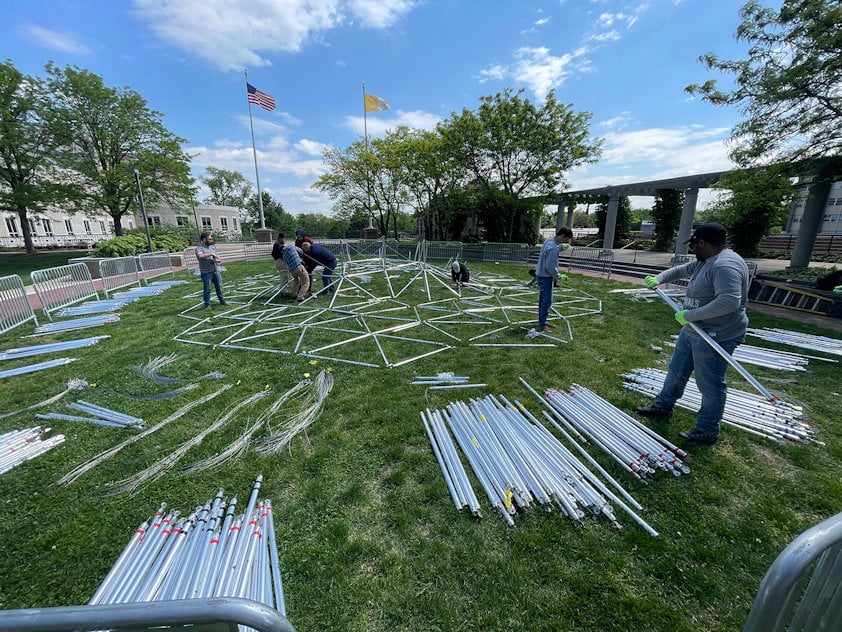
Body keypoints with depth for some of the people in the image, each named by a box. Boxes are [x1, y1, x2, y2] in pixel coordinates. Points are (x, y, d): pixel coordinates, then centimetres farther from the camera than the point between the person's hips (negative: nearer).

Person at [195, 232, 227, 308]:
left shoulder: (213, 247, 11)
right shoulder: (199, 248, -8)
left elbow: (220, 259, 11)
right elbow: (200, 256, -31)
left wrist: (217, 260, -12)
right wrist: (211, 254, -23)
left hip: (216, 271, 6)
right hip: (206, 272, -5)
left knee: (219, 287, 13)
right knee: (207, 289, 1)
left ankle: (222, 301, 27)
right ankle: (207, 305, 11)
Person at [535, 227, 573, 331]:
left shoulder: (548, 241, 6)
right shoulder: (553, 248, -23)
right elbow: (550, 267, -24)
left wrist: (561, 247, 13)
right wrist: (557, 276, -10)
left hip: (540, 275, 10)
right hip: (546, 277, -10)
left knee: (542, 300, 16)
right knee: (547, 301, -4)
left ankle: (542, 322, 26)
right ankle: (542, 325, 1)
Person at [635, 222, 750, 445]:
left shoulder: (725, 265, -24)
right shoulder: (706, 261, 8)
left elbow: (729, 301, -34)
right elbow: (680, 270, 25)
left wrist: (690, 315, -27)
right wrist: (658, 279, 8)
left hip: (715, 336, -10)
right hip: (693, 331, 10)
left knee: (710, 384, 4)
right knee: (677, 371, 21)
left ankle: (707, 431, 20)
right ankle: (663, 406, 38)